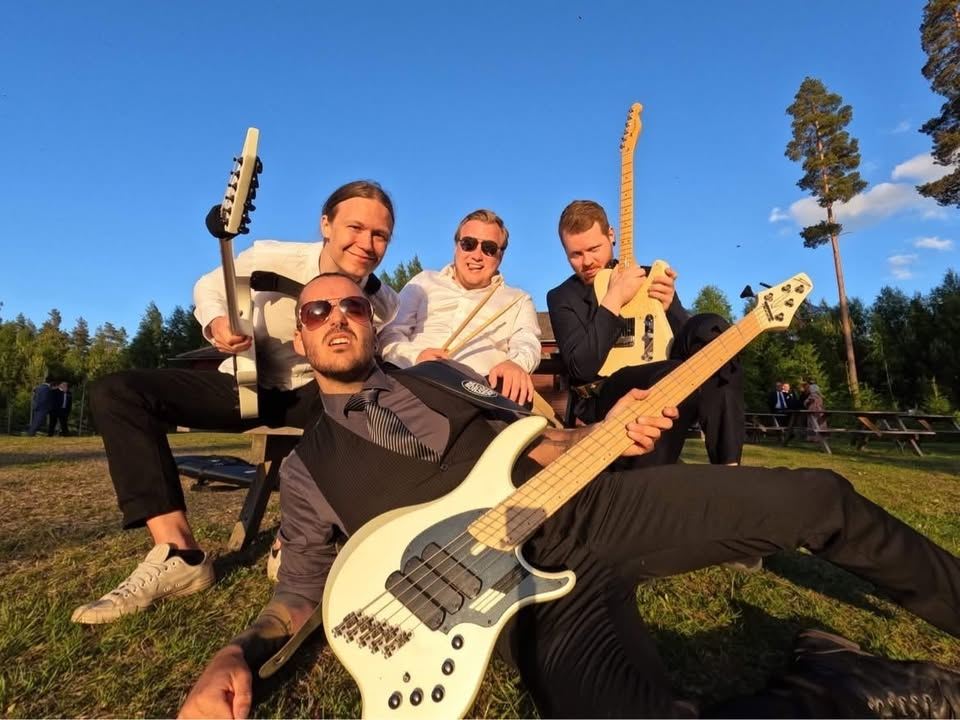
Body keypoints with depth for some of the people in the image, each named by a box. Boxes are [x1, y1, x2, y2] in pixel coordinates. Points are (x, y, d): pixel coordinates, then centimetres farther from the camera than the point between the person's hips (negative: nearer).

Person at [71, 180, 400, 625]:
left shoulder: (383, 303, -15)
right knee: (116, 392, -18)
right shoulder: (273, 258, -18)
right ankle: (178, 553, -25)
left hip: (314, 394, 0)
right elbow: (209, 286, -1)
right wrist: (215, 323, -22)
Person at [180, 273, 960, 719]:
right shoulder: (307, 468, 11)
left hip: (591, 506, 3)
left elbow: (537, 439, 15)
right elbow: (301, 587, 12)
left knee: (819, 498, -3)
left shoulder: (439, 375, 16)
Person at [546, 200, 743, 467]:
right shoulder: (562, 298, 5)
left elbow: (693, 343, 12)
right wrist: (614, 299, -13)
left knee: (711, 329, -22)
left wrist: (669, 307, -7)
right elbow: (582, 367, -14)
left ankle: (727, 466, -24)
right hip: (604, 398, -4)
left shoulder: (648, 278, 14)